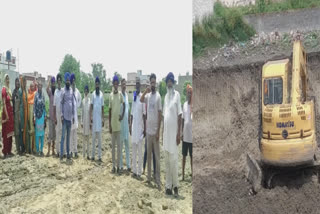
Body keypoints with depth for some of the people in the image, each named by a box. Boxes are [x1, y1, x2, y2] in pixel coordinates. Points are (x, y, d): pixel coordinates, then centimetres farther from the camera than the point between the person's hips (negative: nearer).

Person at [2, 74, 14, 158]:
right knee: (6, 133, -4)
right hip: (6, 112, -9)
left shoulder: (9, 89, 14)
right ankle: (5, 152, 2)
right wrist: (6, 115, -20)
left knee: (10, 132, 12)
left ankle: (9, 151, 20)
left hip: (11, 111, 9)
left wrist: (10, 114, 11)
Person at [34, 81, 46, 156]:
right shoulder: (36, 95, -3)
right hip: (37, 115, -4)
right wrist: (34, 116, -9)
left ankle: (41, 149, 13)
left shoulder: (43, 95, 9)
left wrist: (45, 116, 7)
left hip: (42, 115, 4)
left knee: (42, 132, 6)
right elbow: (34, 106, -4)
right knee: (37, 132, 0)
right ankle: (37, 150, 8)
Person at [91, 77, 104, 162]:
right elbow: (91, 106, 4)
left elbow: (102, 107, 6)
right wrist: (91, 116, -6)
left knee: (99, 138, 2)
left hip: (100, 117, 0)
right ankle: (93, 155, 12)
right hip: (94, 117, 0)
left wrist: (103, 119, 2)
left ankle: (99, 156, 7)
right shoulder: (93, 94, 5)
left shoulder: (101, 94, 5)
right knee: (93, 137, 4)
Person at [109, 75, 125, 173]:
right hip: (113, 123, 2)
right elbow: (109, 110, 6)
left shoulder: (120, 95, 1)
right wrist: (109, 124, 2)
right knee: (113, 145, 7)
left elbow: (124, 105, 13)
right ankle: (113, 165, 13)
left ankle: (118, 165, 9)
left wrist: (122, 115, -4)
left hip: (118, 123, -2)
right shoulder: (111, 95, 4)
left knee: (118, 144, 1)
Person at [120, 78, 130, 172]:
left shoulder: (127, 95, 12)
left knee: (127, 143, 9)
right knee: (120, 143, 1)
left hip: (126, 121, 6)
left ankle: (128, 165, 15)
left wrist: (129, 119, 15)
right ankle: (121, 165, 10)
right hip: (120, 121, -6)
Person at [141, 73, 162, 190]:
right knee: (148, 155, 13)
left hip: (155, 131, -6)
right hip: (148, 130, 6)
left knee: (157, 156, -3)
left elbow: (160, 115, -11)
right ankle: (149, 176, 24)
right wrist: (146, 91, -14)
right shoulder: (148, 95, 9)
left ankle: (158, 179, 2)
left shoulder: (158, 96, -9)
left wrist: (158, 131, -15)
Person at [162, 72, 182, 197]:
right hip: (166, 132, 7)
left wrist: (178, 133, -14)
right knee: (167, 161, 9)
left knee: (173, 160, -3)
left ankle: (175, 186, 8)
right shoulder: (166, 96, 15)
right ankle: (168, 185, 16)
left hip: (173, 132, -7)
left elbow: (179, 115, -10)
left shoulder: (177, 95, -6)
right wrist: (163, 131, 14)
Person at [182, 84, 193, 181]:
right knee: (184, 155, 11)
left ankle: (192, 172, 18)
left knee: (191, 156, 6)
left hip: (192, 135, -5)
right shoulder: (185, 104, 8)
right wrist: (182, 133, 11)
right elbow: (183, 119, 12)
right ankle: (183, 174, 19)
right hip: (185, 135, 5)